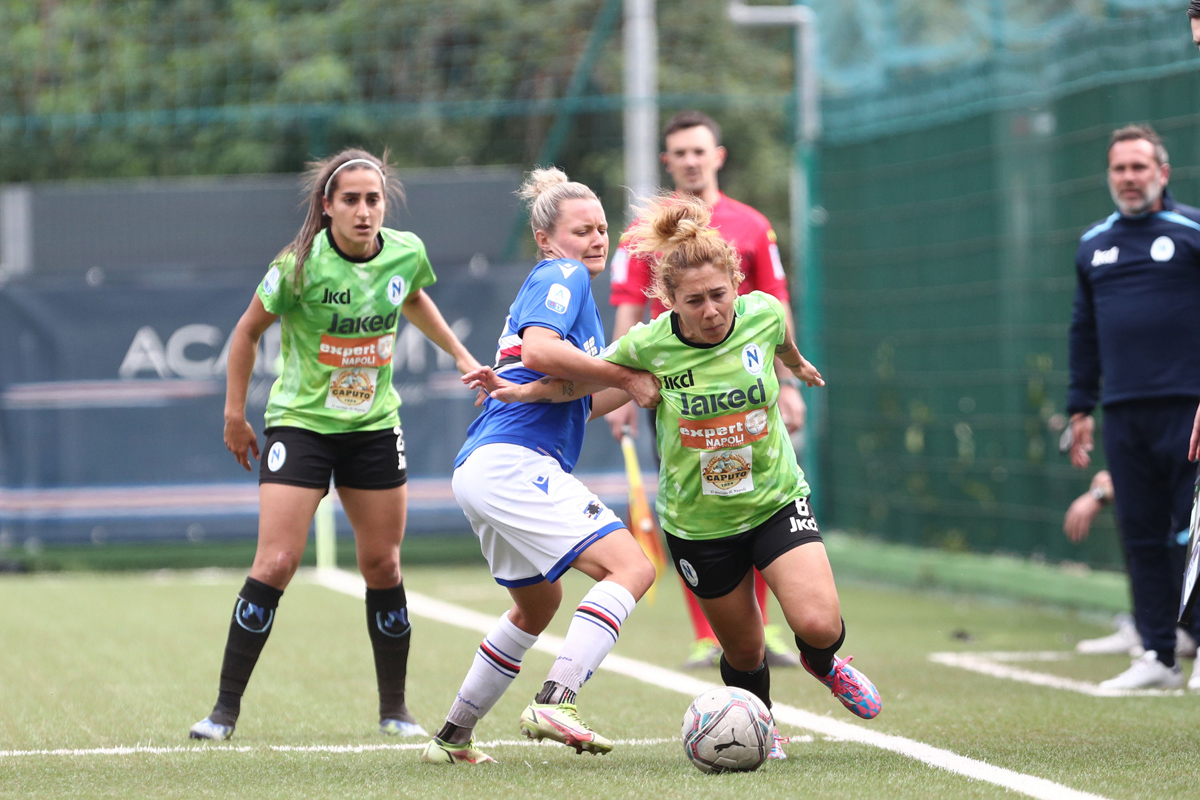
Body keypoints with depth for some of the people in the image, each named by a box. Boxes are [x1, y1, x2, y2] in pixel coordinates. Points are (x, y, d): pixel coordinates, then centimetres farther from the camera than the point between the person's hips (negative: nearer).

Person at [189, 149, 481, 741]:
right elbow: (249, 330, -2)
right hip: (300, 421, -4)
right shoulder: (300, 266, -18)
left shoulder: (406, 253, -6)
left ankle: (394, 710, 19)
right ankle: (226, 709, -4)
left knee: (382, 566, 7)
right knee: (275, 564, -12)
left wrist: (460, 354, 18)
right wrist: (234, 412, 1)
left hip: (375, 426, 4)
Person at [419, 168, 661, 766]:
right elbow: (539, 351, -21)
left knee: (538, 604, 28)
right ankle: (555, 703, -33)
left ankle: (453, 737, 32)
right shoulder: (561, 276, -2)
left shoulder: (553, 284, 27)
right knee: (631, 566, -20)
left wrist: (632, 387, 17)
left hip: (483, 469, 11)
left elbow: (572, 405, 28)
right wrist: (625, 376, -15)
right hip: (514, 463, -11)